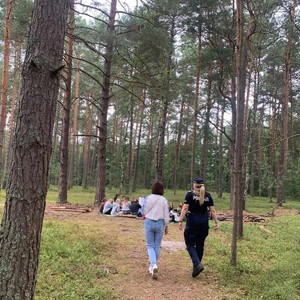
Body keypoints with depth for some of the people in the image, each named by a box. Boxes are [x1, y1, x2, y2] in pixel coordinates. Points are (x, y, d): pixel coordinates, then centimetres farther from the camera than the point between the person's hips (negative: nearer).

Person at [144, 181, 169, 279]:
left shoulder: (149, 198, -5)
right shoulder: (164, 200, -3)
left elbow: (145, 211, 0)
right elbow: (166, 215, 0)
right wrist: (166, 226, 10)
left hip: (149, 222, -1)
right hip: (160, 223, 1)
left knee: (150, 245, 6)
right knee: (157, 246, 14)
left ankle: (153, 265, -15)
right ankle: (153, 266, 23)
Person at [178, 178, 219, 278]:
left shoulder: (190, 194, -5)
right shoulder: (208, 195, 6)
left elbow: (185, 208, -12)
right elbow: (212, 211, 4)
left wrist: (180, 221, -11)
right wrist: (216, 222, 9)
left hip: (192, 221, -4)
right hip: (204, 222, 4)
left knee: (190, 244, 3)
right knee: (200, 245, 13)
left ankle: (197, 264, -15)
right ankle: (196, 266, 22)